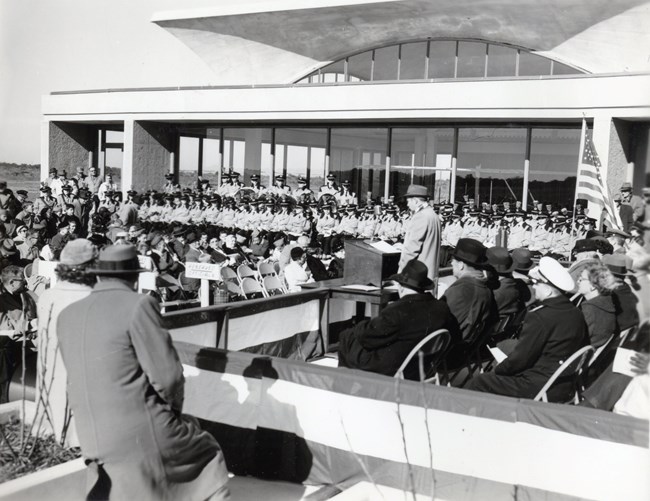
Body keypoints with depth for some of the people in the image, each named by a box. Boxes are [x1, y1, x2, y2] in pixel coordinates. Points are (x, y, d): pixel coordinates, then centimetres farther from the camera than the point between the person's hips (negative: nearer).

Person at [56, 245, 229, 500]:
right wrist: (172, 410, 6)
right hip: (144, 434, -5)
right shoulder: (139, 305, -12)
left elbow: (79, 378, 15)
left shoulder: (66, 316, 7)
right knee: (208, 455, 17)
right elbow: (167, 375, -14)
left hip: (93, 441, 6)